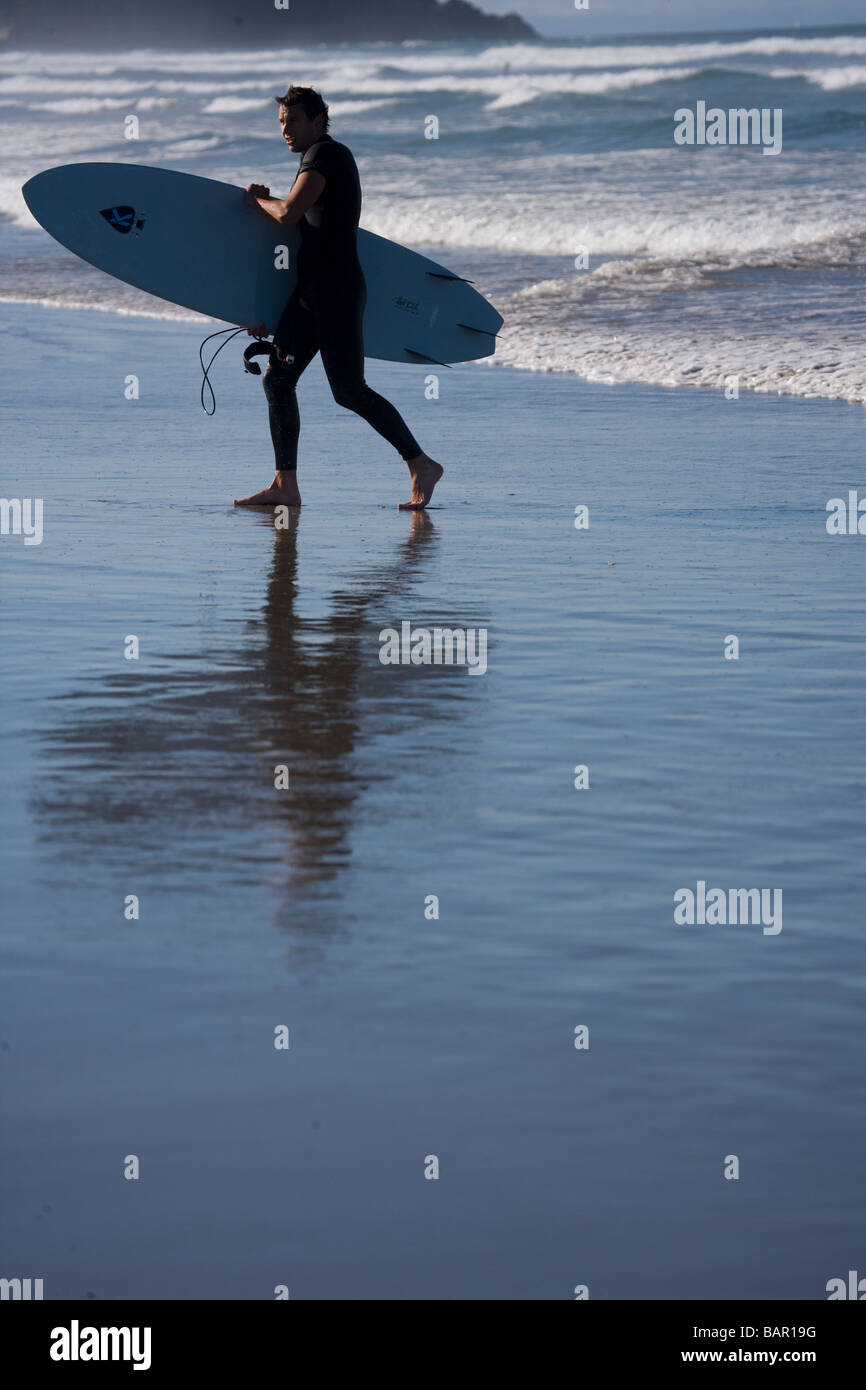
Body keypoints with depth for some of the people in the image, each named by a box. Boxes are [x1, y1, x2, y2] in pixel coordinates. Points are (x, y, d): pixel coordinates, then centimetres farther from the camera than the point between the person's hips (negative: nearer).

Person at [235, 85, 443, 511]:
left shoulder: (325, 154, -10)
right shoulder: (325, 158, 21)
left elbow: (289, 214, -24)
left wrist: (257, 200, -1)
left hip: (338, 292, -10)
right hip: (312, 293, 10)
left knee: (349, 392, -8)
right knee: (277, 379, 5)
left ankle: (422, 465, 2)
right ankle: (285, 487, 7)